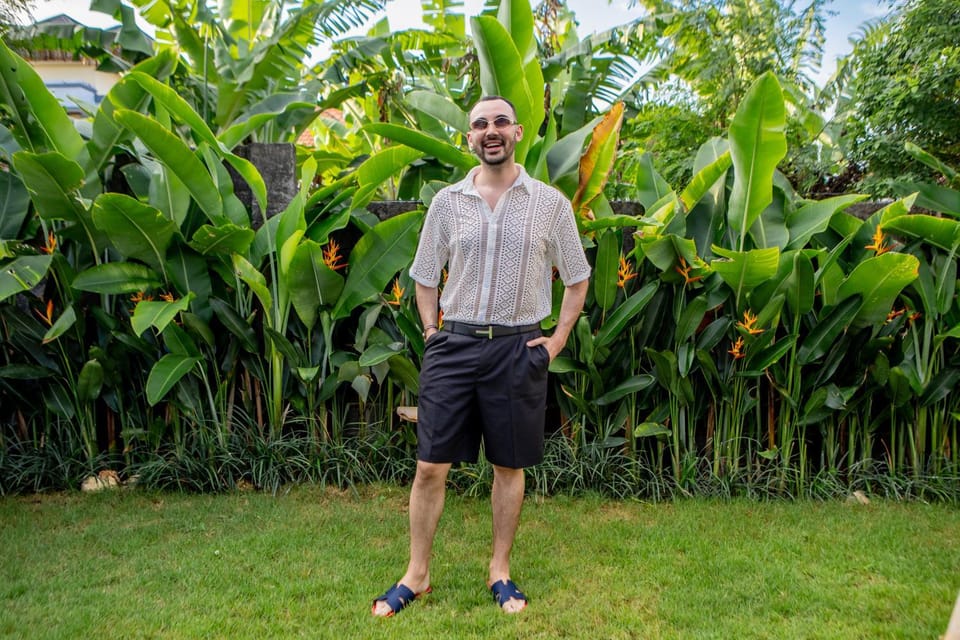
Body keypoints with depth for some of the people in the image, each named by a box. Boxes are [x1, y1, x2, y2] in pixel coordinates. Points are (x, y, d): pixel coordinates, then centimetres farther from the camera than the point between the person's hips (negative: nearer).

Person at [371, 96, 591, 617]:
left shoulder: (550, 203, 1)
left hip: (518, 347, 0)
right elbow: (425, 276, 15)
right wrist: (431, 331, 4)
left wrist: (557, 339, 1)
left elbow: (576, 279, 9)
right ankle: (416, 575, 19)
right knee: (430, 466, 2)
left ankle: (500, 572, 28)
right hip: (454, 343, 1)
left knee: (509, 466, 10)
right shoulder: (447, 202, 4)